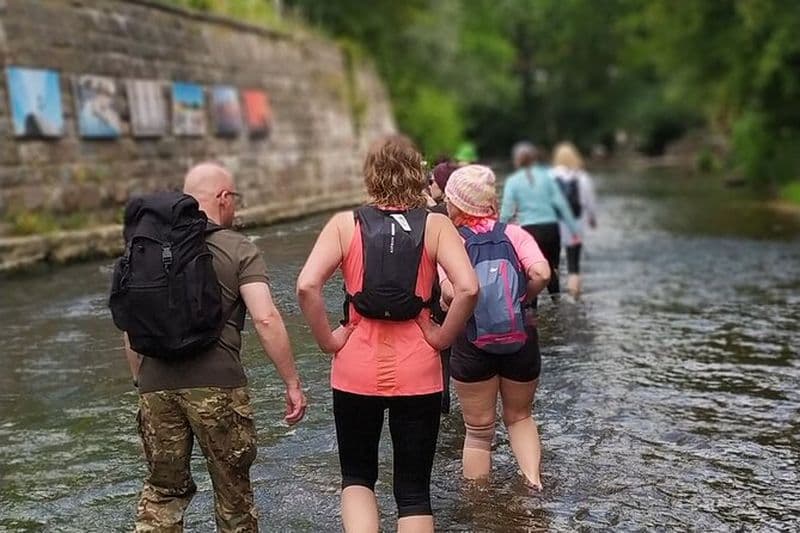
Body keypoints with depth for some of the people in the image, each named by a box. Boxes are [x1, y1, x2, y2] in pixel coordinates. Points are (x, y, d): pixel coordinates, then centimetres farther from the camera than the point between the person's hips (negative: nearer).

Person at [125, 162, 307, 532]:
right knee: (232, 488, 13)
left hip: (156, 384, 4)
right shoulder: (239, 250, -2)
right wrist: (292, 384, -7)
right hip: (216, 384, -4)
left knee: (162, 487, 16)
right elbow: (266, 319, -12)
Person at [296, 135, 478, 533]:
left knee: (357, 476, 21)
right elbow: (468, 288, -18)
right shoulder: (436, 225, -4)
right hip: (417, 373, 0)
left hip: (356, 370, 0)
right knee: (413, 489, 13)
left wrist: (328, 340, -5)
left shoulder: (345, 224, -3)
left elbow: (307, 286, -16)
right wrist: (440, 337, -5)